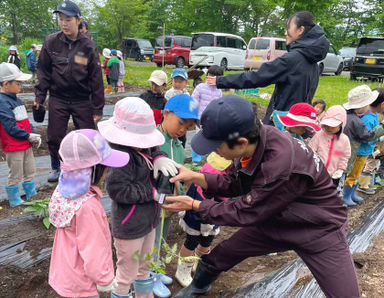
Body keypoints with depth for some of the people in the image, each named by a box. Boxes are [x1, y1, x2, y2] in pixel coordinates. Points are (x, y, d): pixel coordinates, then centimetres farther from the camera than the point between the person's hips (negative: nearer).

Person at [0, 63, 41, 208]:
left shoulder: (16, 99, 11)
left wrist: (33, 135, 1)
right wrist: (29, 136, -18)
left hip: (25, 144, 9)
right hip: (13, 147, -9)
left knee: (30, 171, 19)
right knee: (15, 175, 4)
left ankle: (32, 195, 33)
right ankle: (14, 201, 19)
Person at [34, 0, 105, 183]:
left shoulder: (88, 46, -7)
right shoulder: (51, 42, -3)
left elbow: (96, 79, -5)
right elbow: (43, 72, 6)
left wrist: (98, 109, -6)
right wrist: (39, 97, 0)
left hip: (82, 100, -1)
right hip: (58, 99, 2)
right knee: (54, 137, 7)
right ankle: (55, 167, 30)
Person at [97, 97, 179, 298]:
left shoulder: (141, 150, -5)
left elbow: (153, 150, 14)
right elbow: (117, 190, -31)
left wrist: (159, 157, -12)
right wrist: (152, 193, -25)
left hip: (147, 221, 9)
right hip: (129, 227, -9)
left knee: (144, 266, 30)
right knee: (127, 273, 14)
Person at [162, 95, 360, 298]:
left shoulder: (282, 165, -39)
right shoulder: (252, 140, -18)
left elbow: (245, 213, -26)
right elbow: (233, 183, -1)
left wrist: (194, 205, -17)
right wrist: (195, 177, -13)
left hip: (320, 230, -6)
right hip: (275, 220, 6)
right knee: (219, 255, 10)